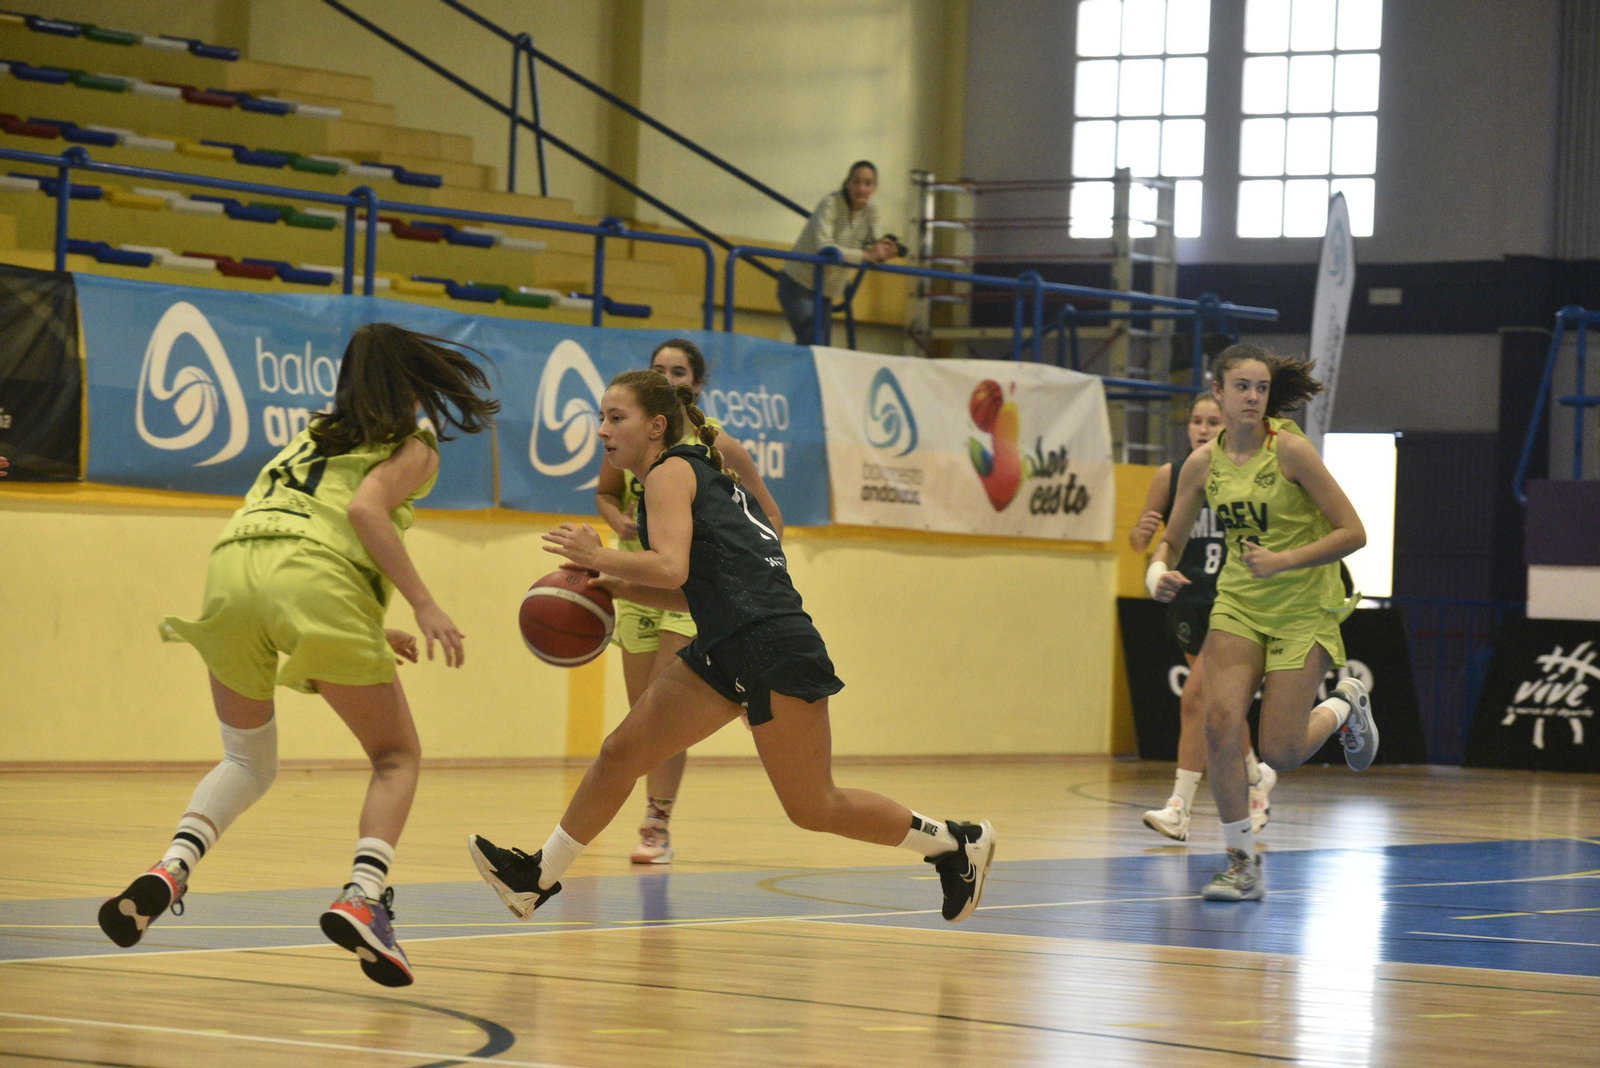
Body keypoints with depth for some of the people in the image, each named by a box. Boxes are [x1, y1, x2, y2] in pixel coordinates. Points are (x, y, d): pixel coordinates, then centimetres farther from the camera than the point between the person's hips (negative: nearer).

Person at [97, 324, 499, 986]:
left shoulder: (314, 436, 33)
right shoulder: (412, 448, 15)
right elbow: (365, 510, -6)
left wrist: (369, 629, 36)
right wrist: (424, 606, -7)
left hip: (233, 565, 5)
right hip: (315, 582, -5)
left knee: (248, 761, 22)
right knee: (397, 757, 11)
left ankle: (171, 869, -4)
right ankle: (363, 894, -13)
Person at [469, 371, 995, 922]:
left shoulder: (671, 471, -6)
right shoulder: (702, 474, 21)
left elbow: (671, 569, -20)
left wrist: (599, 557, -9)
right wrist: (612, 584, 11)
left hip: (772, 645, -10)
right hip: (727, 650, 10)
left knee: (812, 807, -2)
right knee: (621, 753, 7)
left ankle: (957, 841, 12)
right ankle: (537, 879, 14)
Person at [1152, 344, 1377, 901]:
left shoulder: (1289, 449, -14)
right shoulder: (1203, 463, -1)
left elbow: (1352, 532, -15)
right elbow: (1171, 541, 10)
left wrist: (1283, 561, -25)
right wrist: (1161, 574, -13)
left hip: (1303, 609, -4)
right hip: (1238, 604, 4)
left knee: (1280, 753, -7)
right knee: (1220, 723, -17)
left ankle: (1344, 706, 28)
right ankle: (1243, 865, -2)